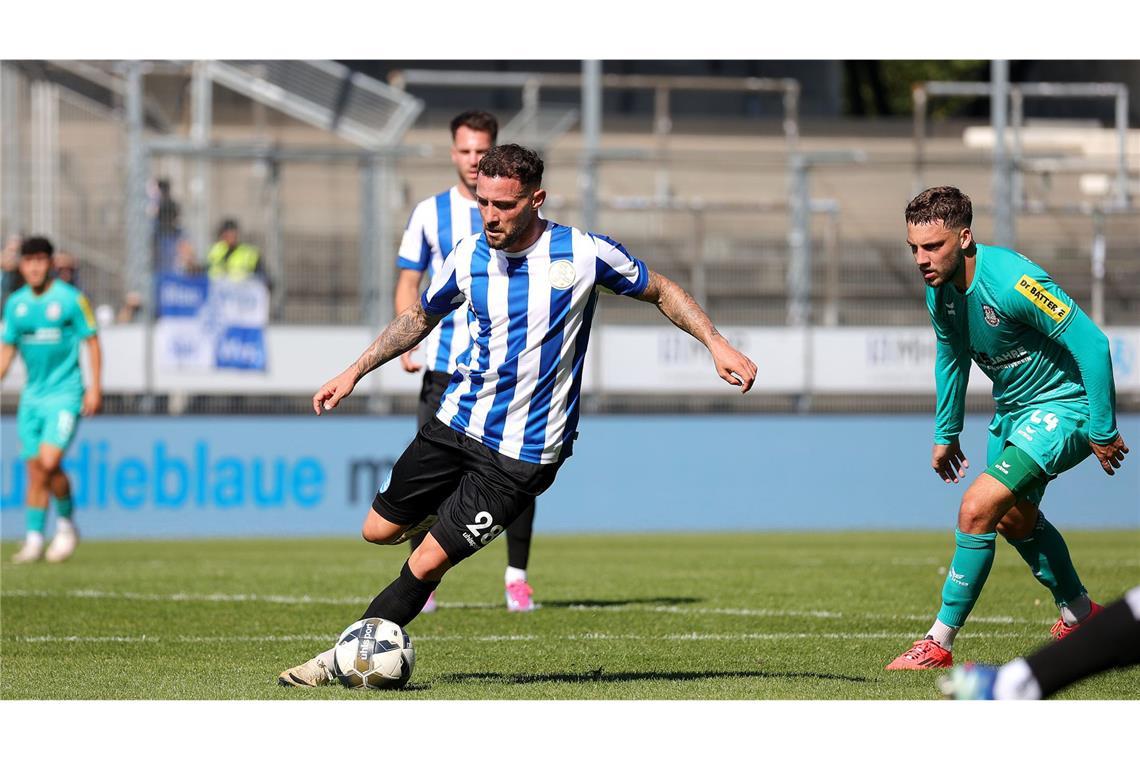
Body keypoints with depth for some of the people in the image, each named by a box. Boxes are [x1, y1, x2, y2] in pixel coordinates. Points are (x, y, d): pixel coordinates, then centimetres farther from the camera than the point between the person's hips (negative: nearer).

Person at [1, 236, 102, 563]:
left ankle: (66, 522, 5)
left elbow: (92, 341, -2)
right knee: (34, 469, 4)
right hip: (32, 396, 5)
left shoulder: (71, 299, -6)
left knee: (49, 462, -18)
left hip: (64, 393, -5)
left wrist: (95, 387, -8)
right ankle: (34, 539, 10)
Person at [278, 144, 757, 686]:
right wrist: (355, 372, 12)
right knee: (379, 530, 11)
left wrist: (717, 344, -7)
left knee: (427, 564, -8)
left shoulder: (583, 254, -12)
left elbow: (661, 292, 4)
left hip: (521, 455, -5)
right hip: (455, 422, 5)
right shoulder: (469, 256, -2)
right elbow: (421, 317, 17)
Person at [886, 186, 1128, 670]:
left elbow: (1092, 344, -28)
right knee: (1014, 520, 25)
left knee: (977, 509, -20)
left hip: (1063, 407, -9)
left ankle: (939, 643, -10)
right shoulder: (939, 289, -6)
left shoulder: (1011, 281, -32)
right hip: (1013, 408, 9)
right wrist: (946, 433, 19)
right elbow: (952, 356, 14)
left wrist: (1102, 431, -23)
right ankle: (1080, 616, 49)